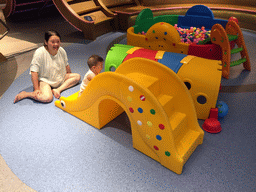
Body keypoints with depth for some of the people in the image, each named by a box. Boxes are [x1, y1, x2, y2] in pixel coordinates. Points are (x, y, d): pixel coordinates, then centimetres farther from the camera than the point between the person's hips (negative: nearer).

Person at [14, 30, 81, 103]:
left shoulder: (62, 51, -3)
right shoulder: (39, 53, -21)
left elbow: (66, 65, 13)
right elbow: (34, 71, -22)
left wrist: (69, 77, 21)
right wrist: (36, 89, -24)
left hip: (60, 79, 7)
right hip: (45, 81, -7)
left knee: (77, 76, -5)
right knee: (47, 98, -33)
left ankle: (58, 90, -18)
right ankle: (25, 94, -8)